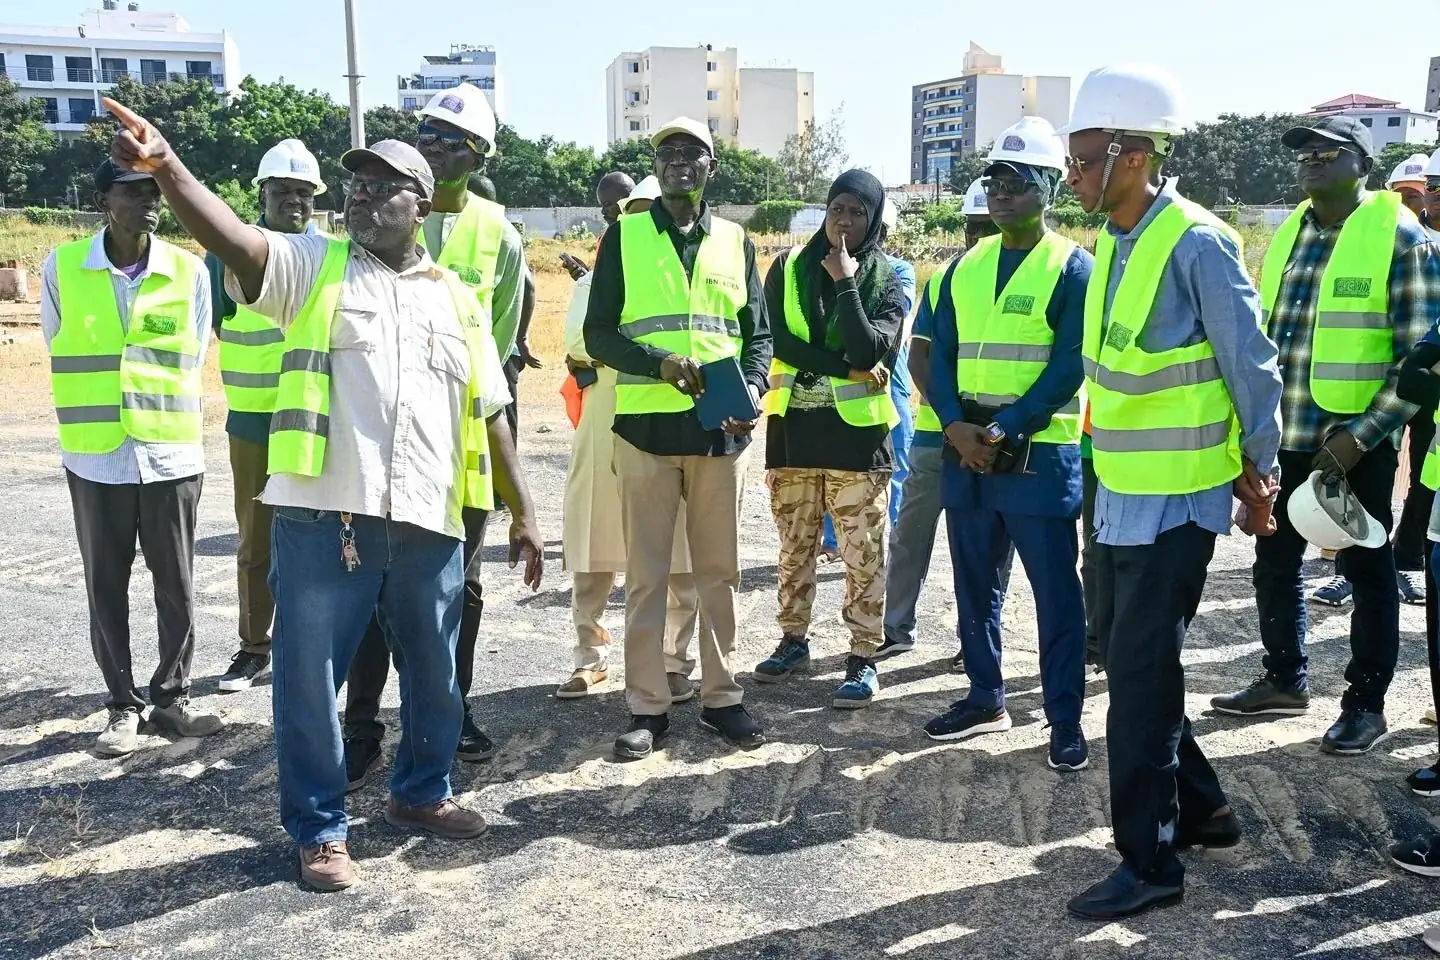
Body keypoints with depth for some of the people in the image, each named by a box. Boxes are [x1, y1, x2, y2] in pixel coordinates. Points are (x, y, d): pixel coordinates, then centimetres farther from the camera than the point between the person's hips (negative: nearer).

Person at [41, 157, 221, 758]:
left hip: (173, 454, 0)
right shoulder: (61, 268, -2)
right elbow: (59, 355, 7)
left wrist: (161, 417, 7)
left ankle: (172, 697, 21)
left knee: (176, 586, 7)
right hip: (96, 456, 0)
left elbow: (190, 361, 7)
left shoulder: (189, 271, -1)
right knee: (106, 588, 7)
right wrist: (94, 420, 9)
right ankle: (123, 705, 20)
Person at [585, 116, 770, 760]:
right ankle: (647, 707, 12)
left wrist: (752, 389, -8)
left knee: (719, 570, 9)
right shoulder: (625, 236, 6)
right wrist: (660, 362, -17)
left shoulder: (735, 242, 12)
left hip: (721, 430, 2)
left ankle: (721, 696, 20)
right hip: (647, 425, -2)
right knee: (647, 574, 3)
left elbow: (757, 333, 12)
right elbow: (599, 333, 0)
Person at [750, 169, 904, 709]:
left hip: (856, 432, -2)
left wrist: (845, 282, -15)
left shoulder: (886, 281, -1)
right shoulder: (788, 269, 5)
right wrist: (848, 370, -13)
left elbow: (869, 351, -17)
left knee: (863, 554, 0)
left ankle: (864, 657, 10)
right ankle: (794, 640, 28)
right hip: (794, 429, 3)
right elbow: (779, 341, -8)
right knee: (795, 546, 14)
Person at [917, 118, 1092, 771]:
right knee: (975, 584, 14)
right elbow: (941, 353, 9)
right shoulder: (966, 267, 12)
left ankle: (1065, 719, 12)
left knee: (1055, 591, 1)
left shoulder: (1072, 267, -4)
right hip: (966, 454, 6)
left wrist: (1005, 430, -17)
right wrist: (954, 424, -8)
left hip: (1039, 455, -5)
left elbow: (1069, 366, -11)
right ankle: (985, 698, 29)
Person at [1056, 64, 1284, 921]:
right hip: (1120, 496, 9)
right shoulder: (1112, 243, 7)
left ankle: (1151, 862, 11)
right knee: (1129, 663, 16)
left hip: (1174, 504, -8)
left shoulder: (1196, 243, -18)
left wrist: (1257, 466, -4)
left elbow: (1251, 361, -12)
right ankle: (1201, 807, 35)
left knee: (1141, 678, -3)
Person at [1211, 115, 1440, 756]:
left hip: (1356, 443, -6)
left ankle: (1365, 704, 19)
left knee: (1366, 571, 6)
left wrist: (1362, 435, -18)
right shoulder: (1287, 235, 11)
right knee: (1274, 563, 14)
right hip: (1284, 437, 6)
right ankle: (1285, 680, 32)